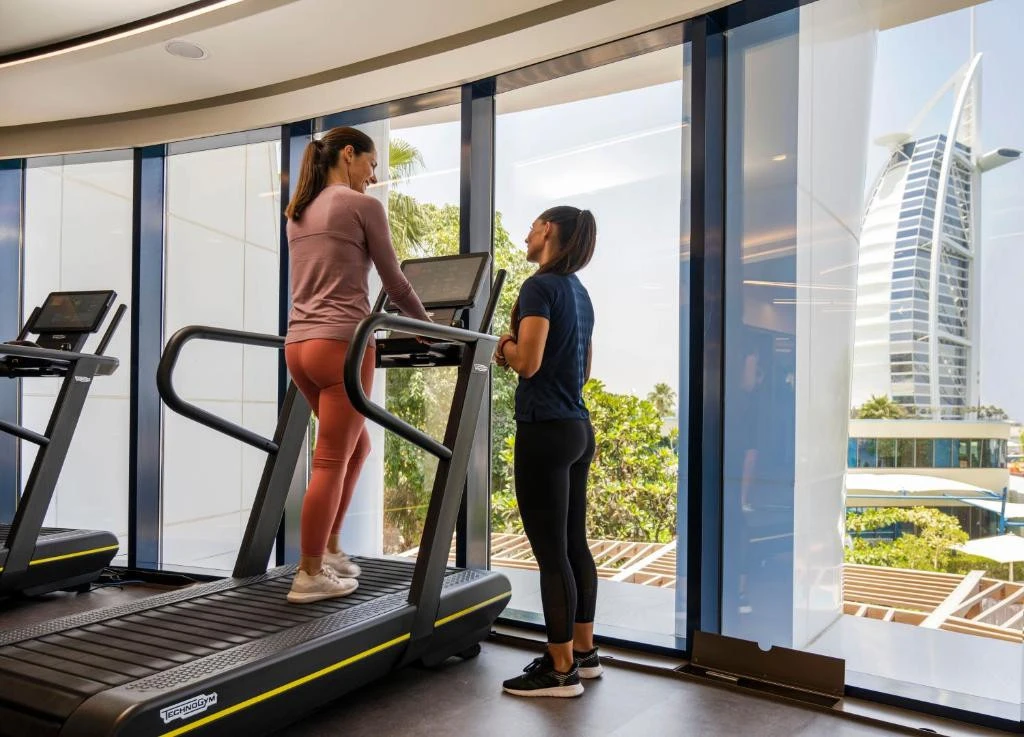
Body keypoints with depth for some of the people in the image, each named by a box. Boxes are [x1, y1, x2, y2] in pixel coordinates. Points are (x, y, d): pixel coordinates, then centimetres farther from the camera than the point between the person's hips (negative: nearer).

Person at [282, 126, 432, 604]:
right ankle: (310, 576, 6)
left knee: (356, 445, 21)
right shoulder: (362, 206, -3)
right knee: (332, 461, -2)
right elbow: (393, 281, 2)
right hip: (341, 344, -8)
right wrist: (425, 325, 19)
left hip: (299, 344, 8)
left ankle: (329, 549, 25)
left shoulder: (298, 213, 19)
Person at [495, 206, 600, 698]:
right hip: (578, 428, 9)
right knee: (574, 544, 16)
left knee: (550, 552, -2)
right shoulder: (578, 292, 16)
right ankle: (583, 652, 28)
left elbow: (528, 362, -21)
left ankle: (562, 671, 9)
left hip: (545, 431, -9)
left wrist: (506, 345, 0)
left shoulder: (540, 286, -12)